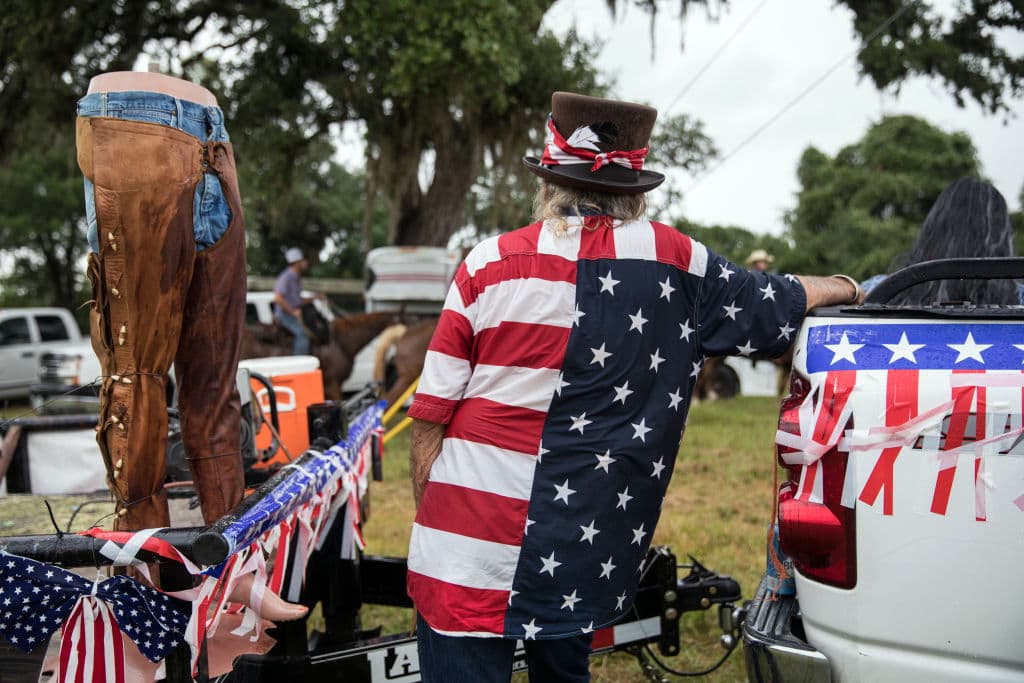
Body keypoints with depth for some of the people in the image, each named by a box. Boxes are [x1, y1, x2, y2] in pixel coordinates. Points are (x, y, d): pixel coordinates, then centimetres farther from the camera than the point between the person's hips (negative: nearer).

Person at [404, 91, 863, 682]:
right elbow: (779, 304, 18)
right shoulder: (677, 263, 1)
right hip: (584, 562, 2)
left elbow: (432, 413, -3)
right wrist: (844, 289, 39)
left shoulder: (490, 264, -3)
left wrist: (426, 512, 11)